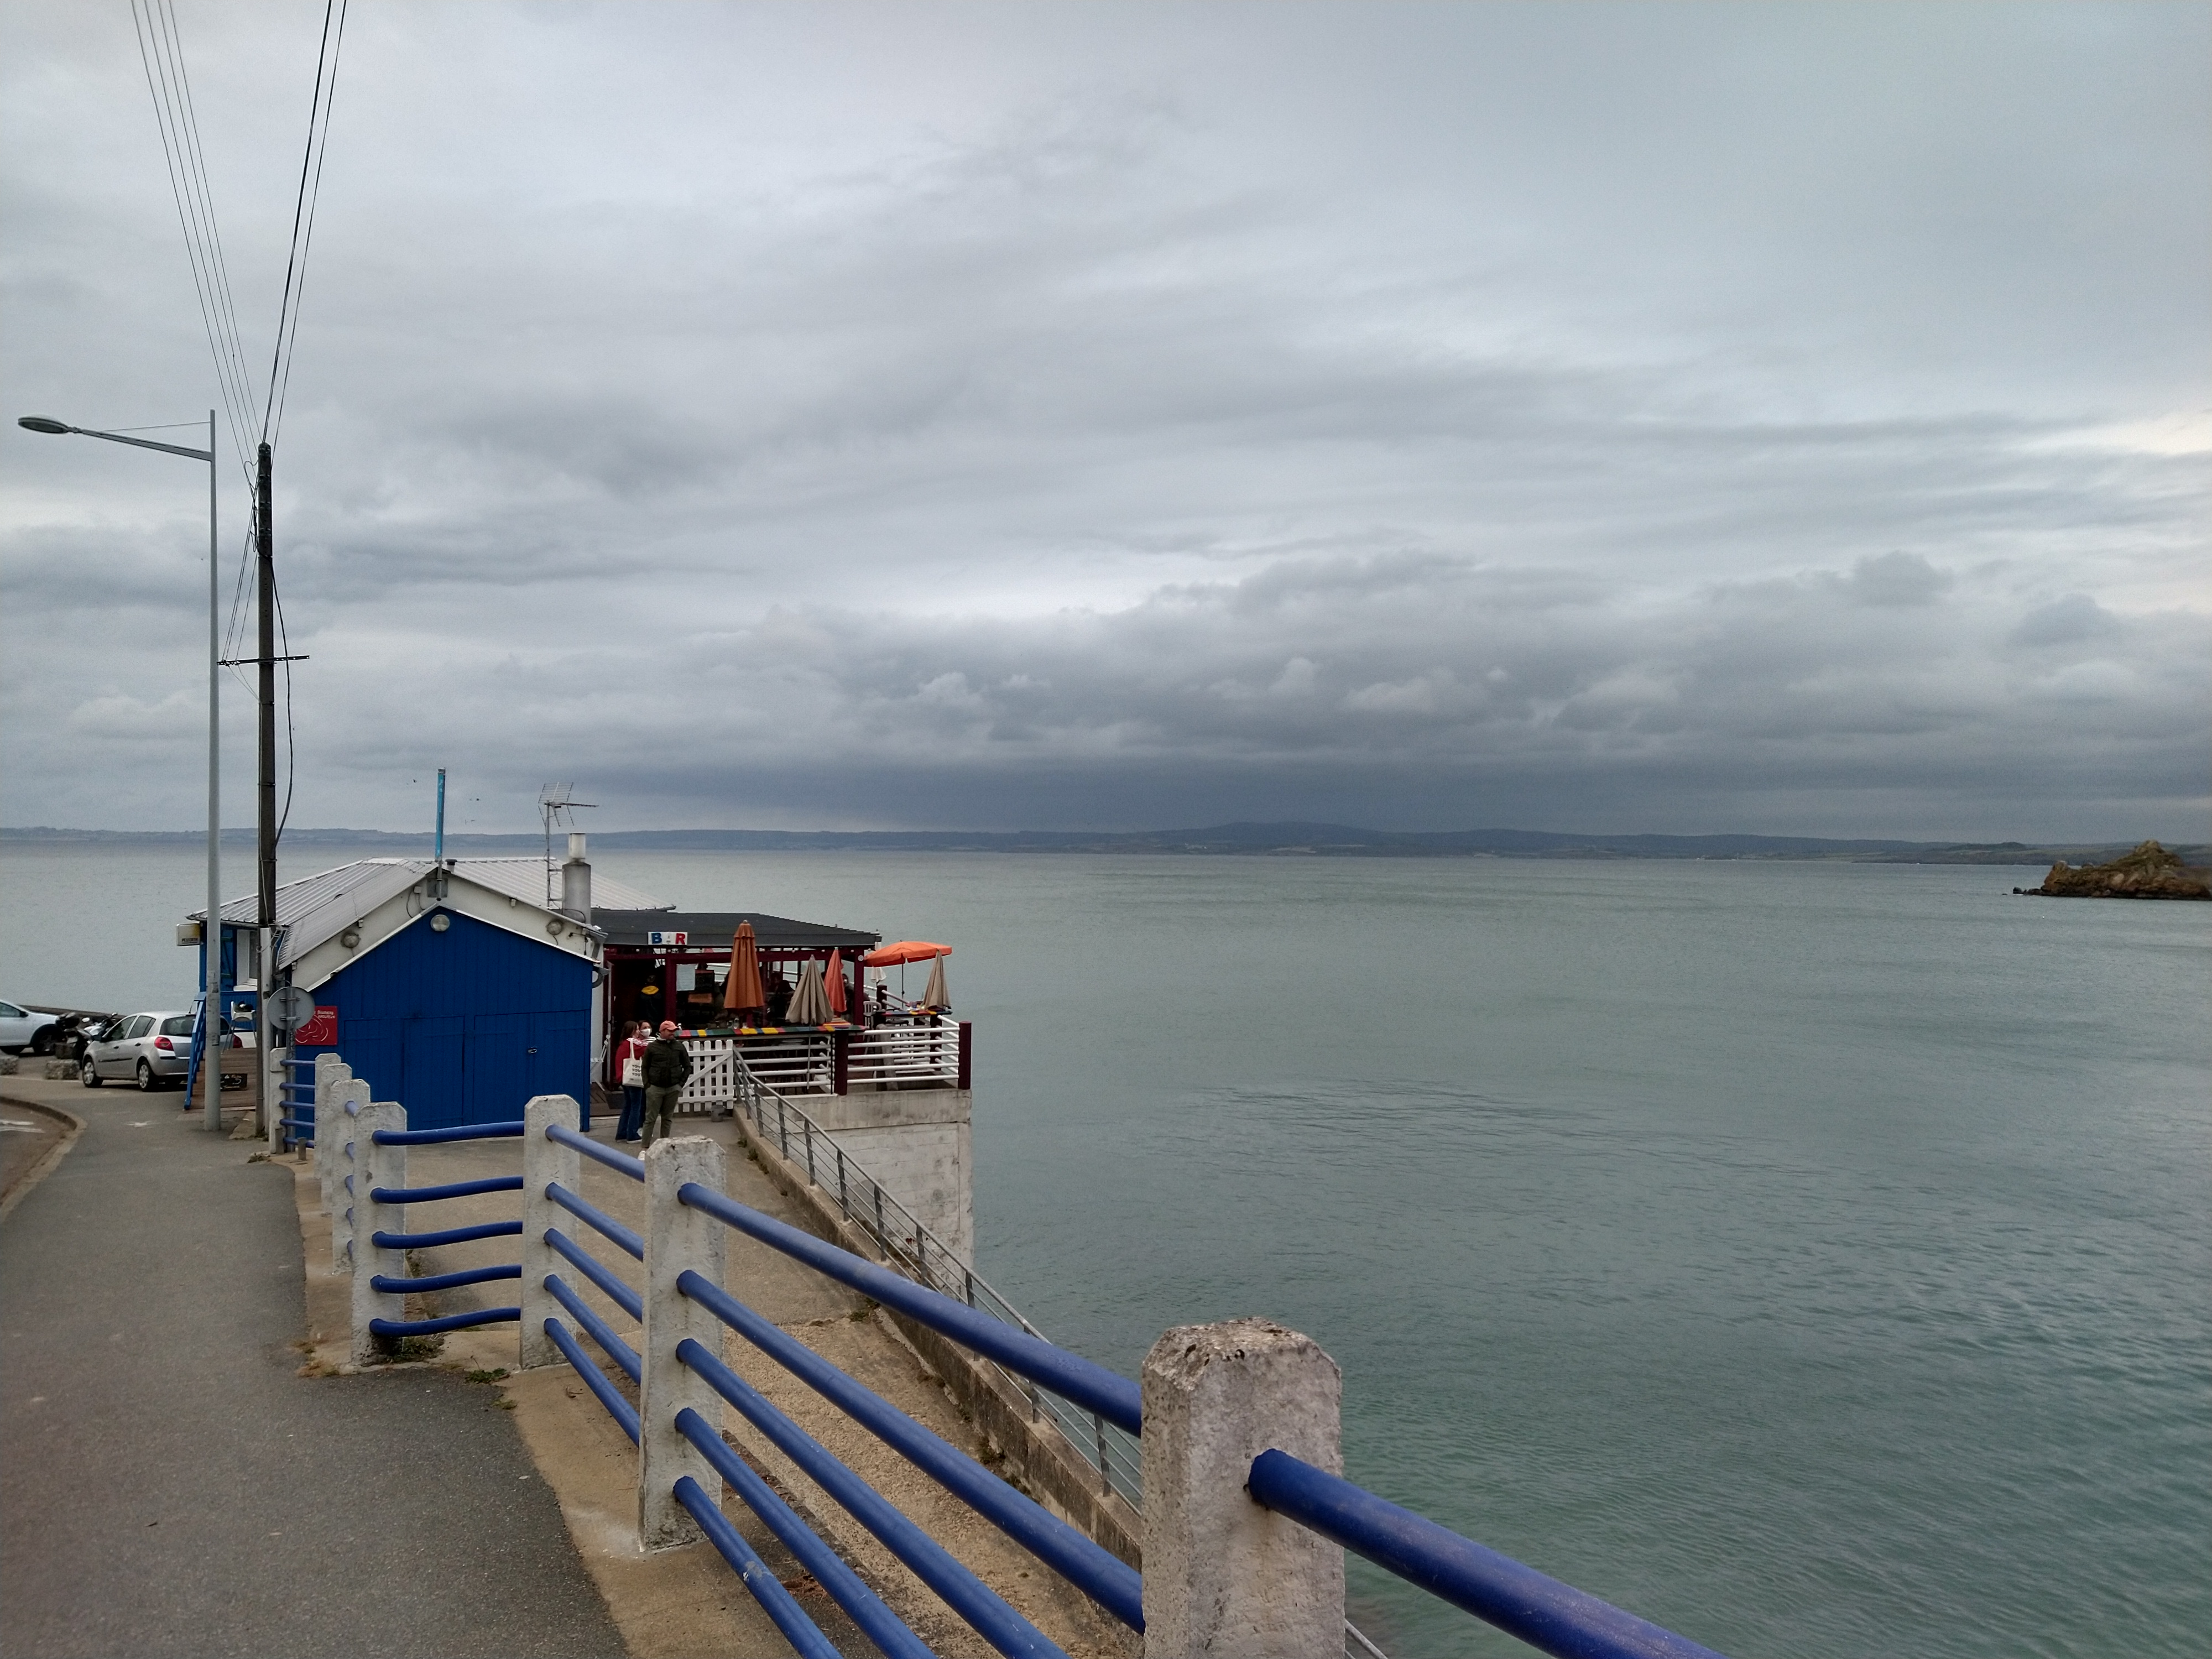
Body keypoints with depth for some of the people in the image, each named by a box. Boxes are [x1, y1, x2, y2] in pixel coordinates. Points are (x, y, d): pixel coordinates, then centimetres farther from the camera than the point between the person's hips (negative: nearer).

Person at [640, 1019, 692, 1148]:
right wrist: (647, 1085, -5)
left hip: (673, 1089, 2)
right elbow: (645, 1067, 3)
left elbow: (687, 1067, 9)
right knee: (651, 1118, -1)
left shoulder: (679, 1047, 3)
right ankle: (645, 1148, 1)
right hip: (655, 1088, -2)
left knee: (668, 1118, 9)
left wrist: (681, 1083, 1)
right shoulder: (652, 1047, -1)